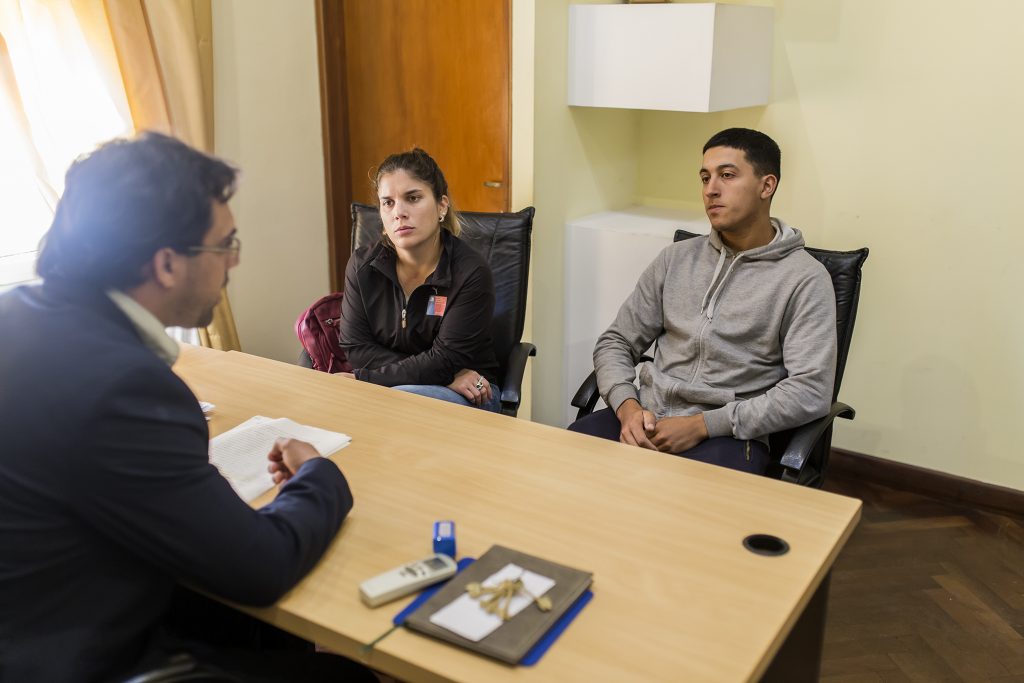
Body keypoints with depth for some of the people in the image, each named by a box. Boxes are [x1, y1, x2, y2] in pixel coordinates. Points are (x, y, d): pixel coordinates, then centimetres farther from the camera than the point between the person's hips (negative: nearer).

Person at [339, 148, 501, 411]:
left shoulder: (472, 273, -14)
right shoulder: (362, 266, -1)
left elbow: (445, 360, -17)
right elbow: (355, 347, -6)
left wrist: (361, 378, -16)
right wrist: (445, 375, -16)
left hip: (469, 395, -3)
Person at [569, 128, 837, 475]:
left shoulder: (805, 278, -1)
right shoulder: (676, 258, 13)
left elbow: (811, 391, -10)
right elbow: (616, 342, 13)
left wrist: (702, 425, -16)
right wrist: (628, 407, -8)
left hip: (727, 435, -4)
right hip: (647, 419, 4)